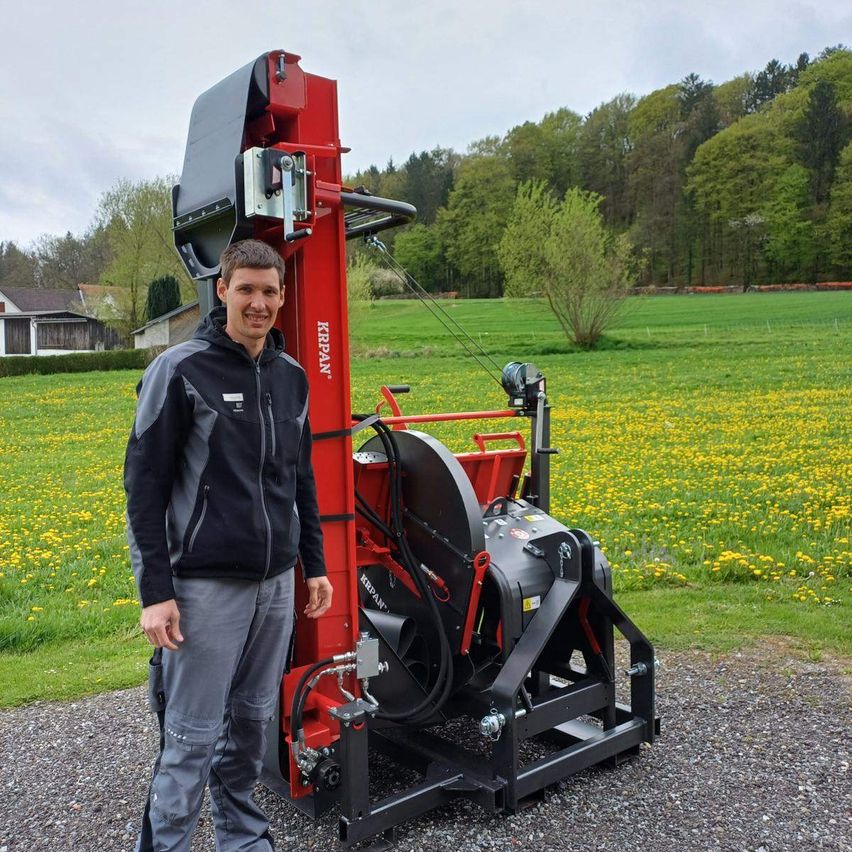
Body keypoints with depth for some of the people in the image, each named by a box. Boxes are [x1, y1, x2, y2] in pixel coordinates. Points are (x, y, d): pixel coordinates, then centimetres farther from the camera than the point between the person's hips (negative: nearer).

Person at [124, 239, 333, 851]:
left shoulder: (291, 376, 9)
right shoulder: (180, 370, -8)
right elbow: (145, 485, -9)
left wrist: (314, 565, 15)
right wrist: (155, 591, -12)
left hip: (277, 582, 6)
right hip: (207, 585, -5)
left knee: (254, 721, 16)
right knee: (192, 736, 2)